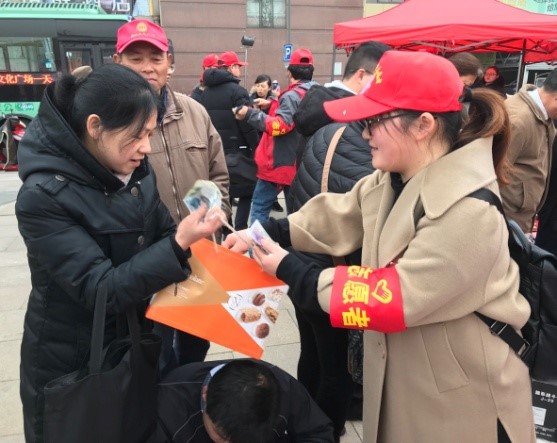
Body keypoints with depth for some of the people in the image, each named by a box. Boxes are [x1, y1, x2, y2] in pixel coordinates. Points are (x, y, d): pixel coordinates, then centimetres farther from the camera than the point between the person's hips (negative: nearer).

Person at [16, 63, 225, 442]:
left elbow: (161, 235, 3)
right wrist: (180, 244, -36)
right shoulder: (43, 197, -25)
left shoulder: (136, 171, -6)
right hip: (69, 365, -5)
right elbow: (100, 290, -28)